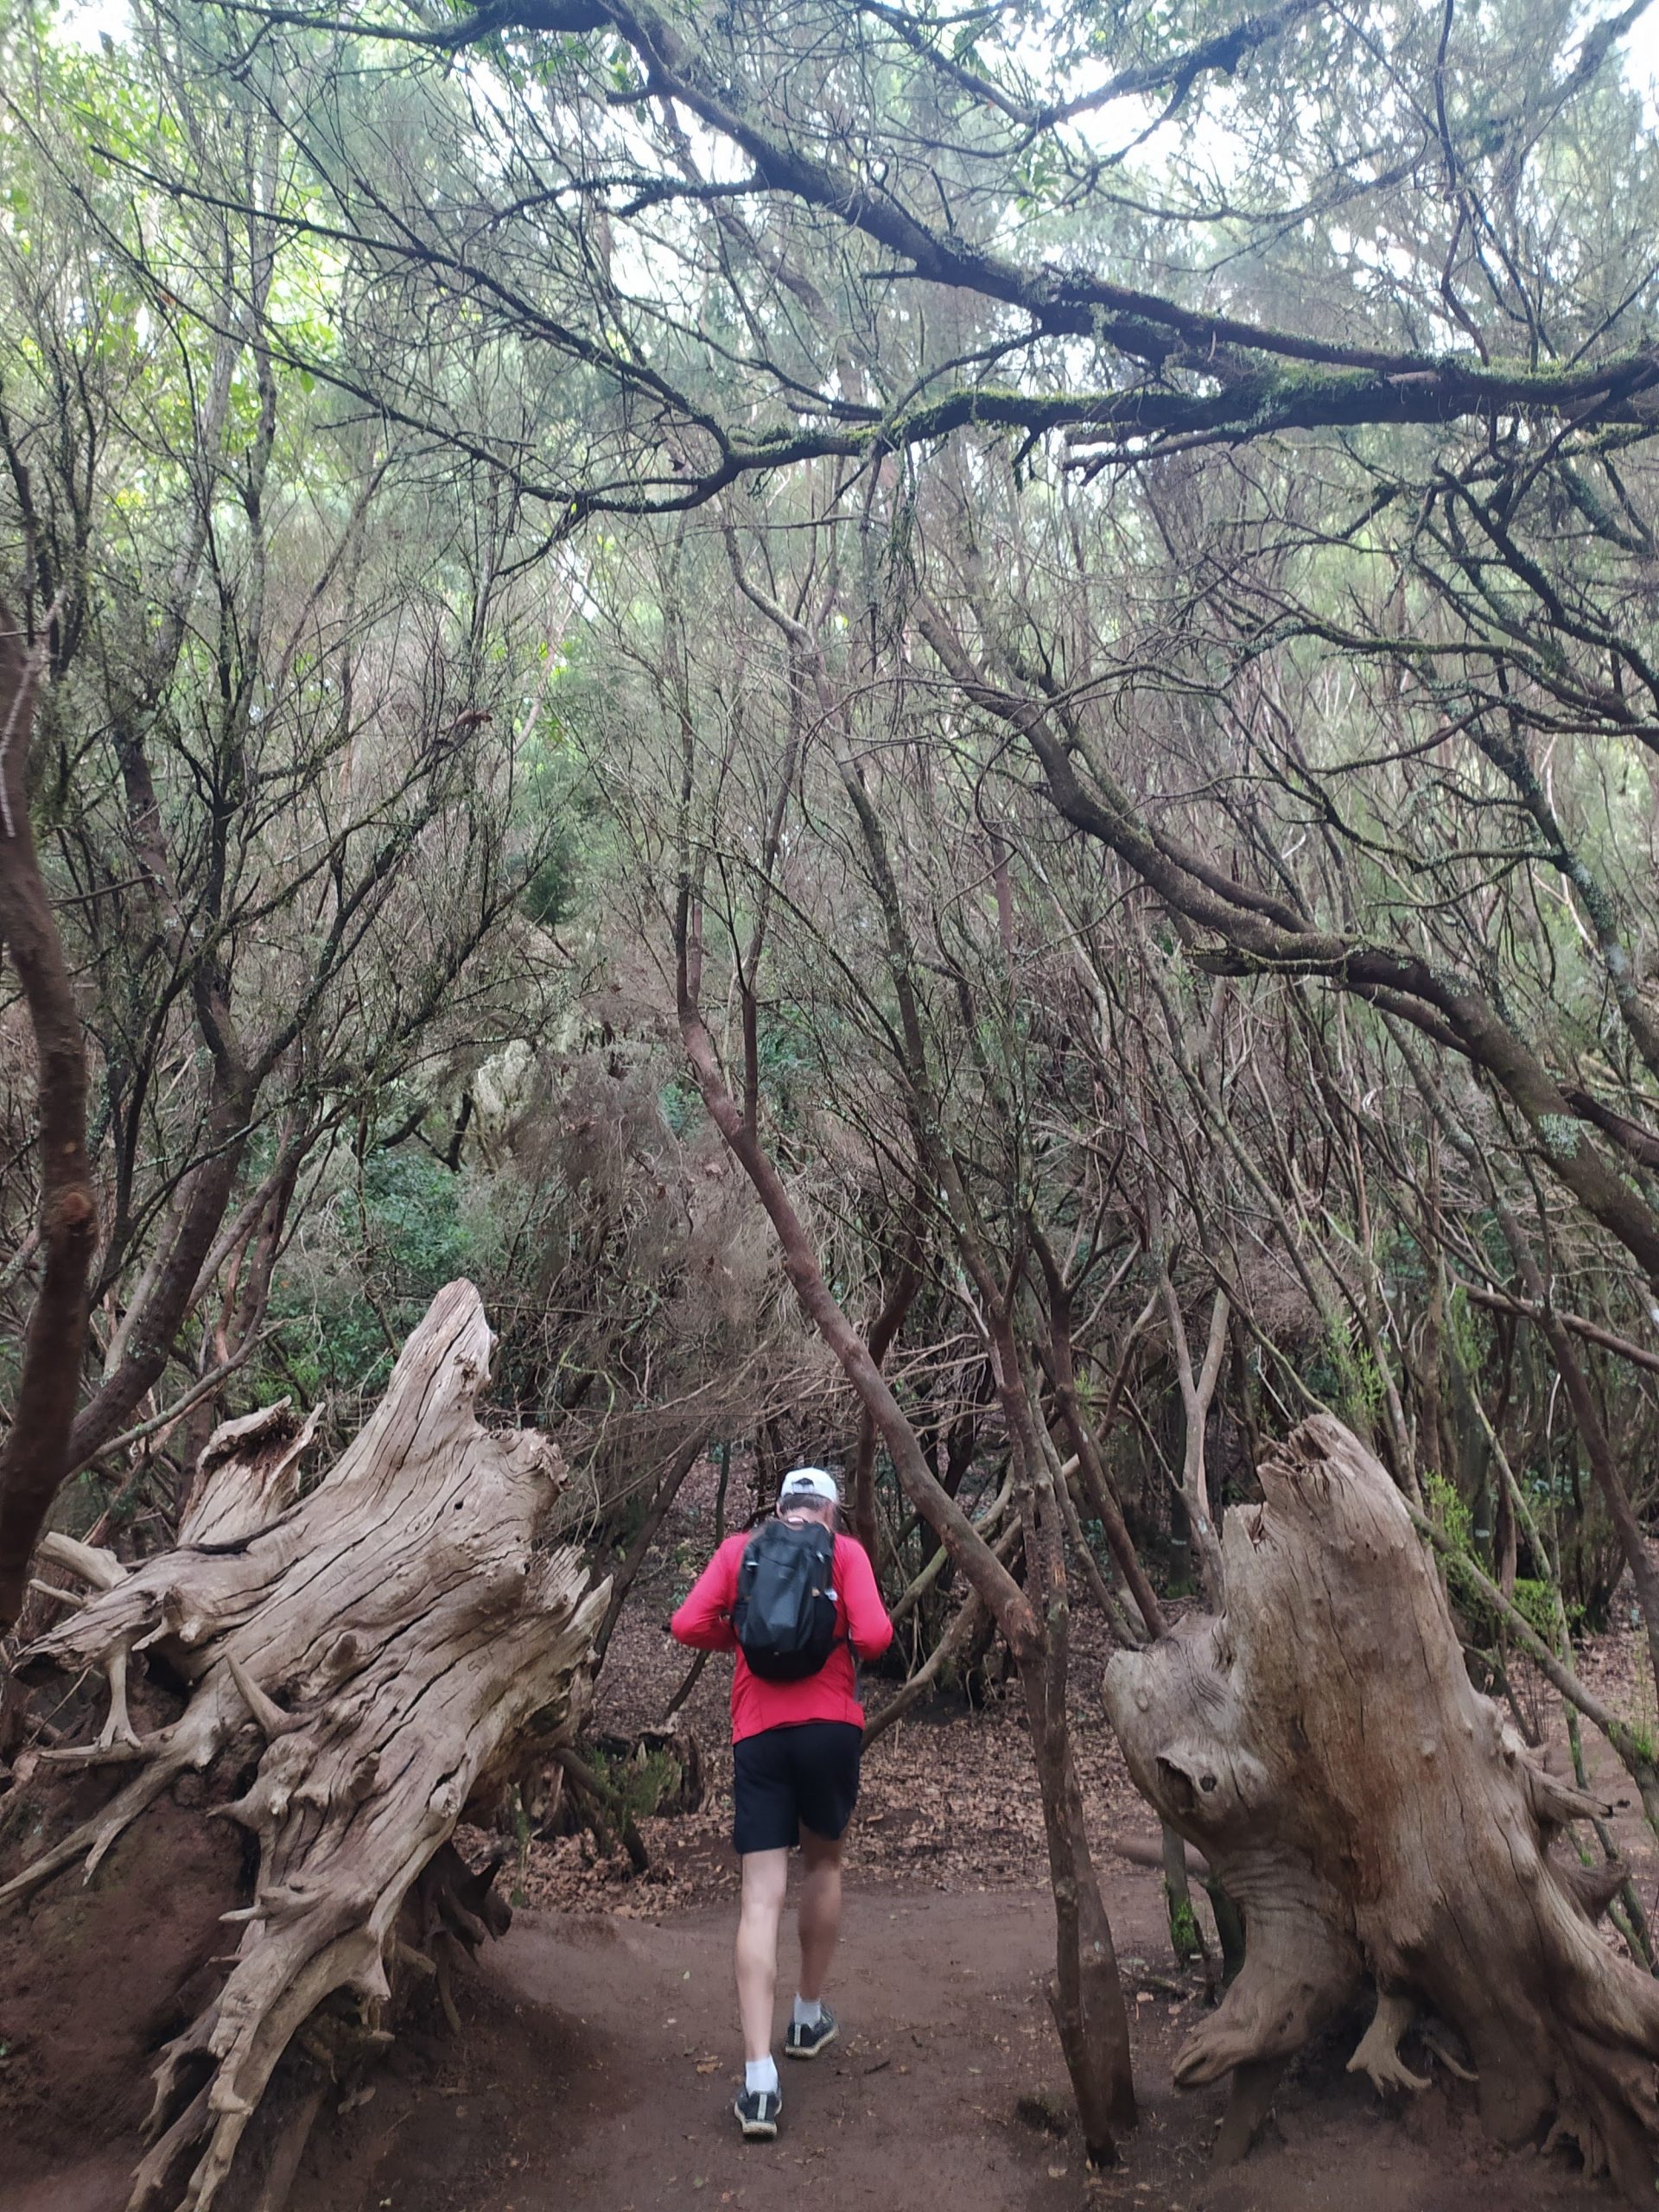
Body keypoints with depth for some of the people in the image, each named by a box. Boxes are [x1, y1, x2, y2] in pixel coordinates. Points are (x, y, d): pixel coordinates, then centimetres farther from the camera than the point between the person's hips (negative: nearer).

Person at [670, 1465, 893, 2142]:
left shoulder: (738, 1549, 10)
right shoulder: (845, 1551, 4)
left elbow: (689, 1625, 0)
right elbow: (873, 1635, -9)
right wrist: (849, 1645, 14)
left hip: (757, 1734, 1)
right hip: (830, 1724, 0)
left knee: (761, 1897, -1)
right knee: (823, 1863, 24)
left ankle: (759, 2079, -10)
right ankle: (809, 2017, 37)